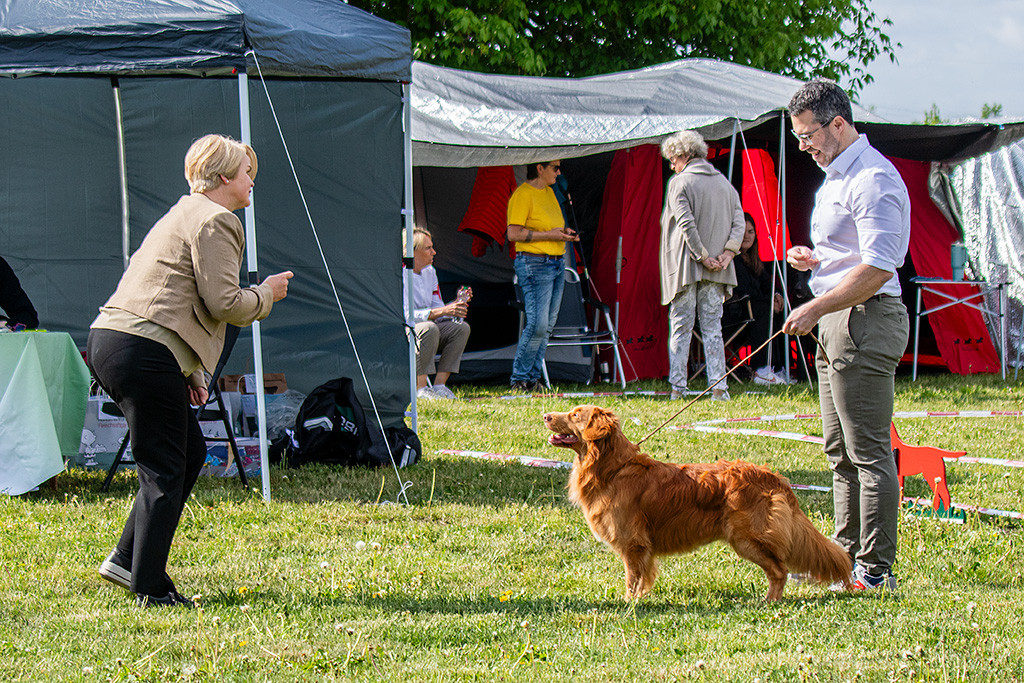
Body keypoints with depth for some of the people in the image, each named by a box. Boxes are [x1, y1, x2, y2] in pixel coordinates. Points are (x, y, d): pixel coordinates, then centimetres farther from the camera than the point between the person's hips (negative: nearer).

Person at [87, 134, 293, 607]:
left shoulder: (183, 215, 26)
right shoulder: (214, 221, -7)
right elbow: (223, 303, -14)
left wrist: (189, 370, 25)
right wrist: (267, 293, 5)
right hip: (144, 351, -10)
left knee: (189, 451, 17)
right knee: (164, 472, -4)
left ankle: (127, 559, 16)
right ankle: (150, 589, -2)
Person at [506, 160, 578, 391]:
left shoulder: (549, 192, 18)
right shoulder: (523, 195, -10)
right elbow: (513, 233, -17)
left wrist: (564, 233, 9)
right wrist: (550, 235, -18)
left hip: (557, 263, 9)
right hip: (534, 265, -9)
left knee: (548, 325, 7)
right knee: (537, 324, -13)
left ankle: (534, 376, 12)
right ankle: (519, 378, -3)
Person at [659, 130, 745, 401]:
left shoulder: (680, 183, -6)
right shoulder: (724, 183, 12)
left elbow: (687, 224, -16)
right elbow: (739, 221, 5)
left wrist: (703, 256, -13)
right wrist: (727, 253, -2)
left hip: (685, 267, -5)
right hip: (716, 273, 5)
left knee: (680, 327, 1)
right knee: (713, 326, 7)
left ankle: (677, 388, -1)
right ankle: (719, 387, 0)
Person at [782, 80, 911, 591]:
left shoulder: (872, 179, -16)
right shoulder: (835, 175, 17)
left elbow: (877, 269, -23)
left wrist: (814, 309, -20)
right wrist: (814, 259, 10)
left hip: (865, 321, -11)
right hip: (837, 322, 11)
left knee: (869, 452, -8)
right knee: (841, 452, 15)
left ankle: (876, 571, -7)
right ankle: (846, 554, 23)